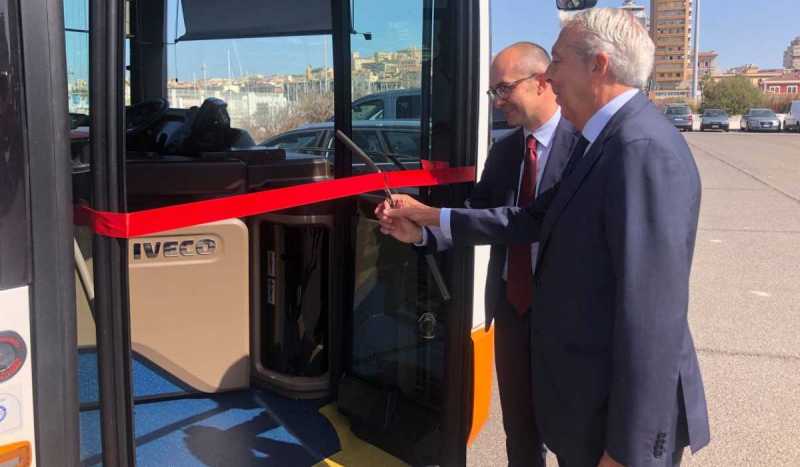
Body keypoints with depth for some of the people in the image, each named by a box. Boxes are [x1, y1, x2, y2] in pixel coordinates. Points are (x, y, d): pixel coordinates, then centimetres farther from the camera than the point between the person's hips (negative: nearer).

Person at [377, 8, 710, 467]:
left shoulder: (644, 150, -25)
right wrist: (429, 217, 14)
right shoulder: (604, 142, 7)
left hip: (618, 411, -9)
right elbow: (534, 220, 13)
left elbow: (652, 317, -28)